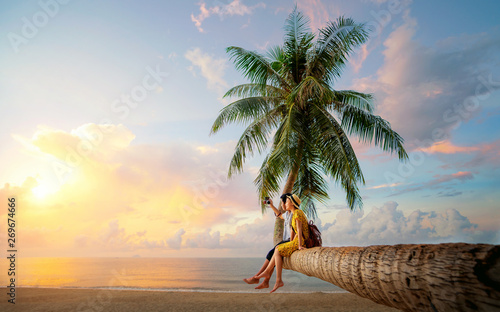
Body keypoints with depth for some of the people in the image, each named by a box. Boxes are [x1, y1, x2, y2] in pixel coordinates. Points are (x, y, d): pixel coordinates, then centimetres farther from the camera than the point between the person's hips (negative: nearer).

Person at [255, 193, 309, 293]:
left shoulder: (297, 212, -14)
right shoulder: (294, 213, 15)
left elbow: (299, 229, -21)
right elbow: (293, 230, 17)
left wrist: (299, 245, -23)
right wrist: (290, 243, 15)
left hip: (301, 242, -9)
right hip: (298, 242, 9)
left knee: (278, 252, -7)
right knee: (278, 248, 11)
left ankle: (278, 280, -5)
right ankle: (267, 272, 14)